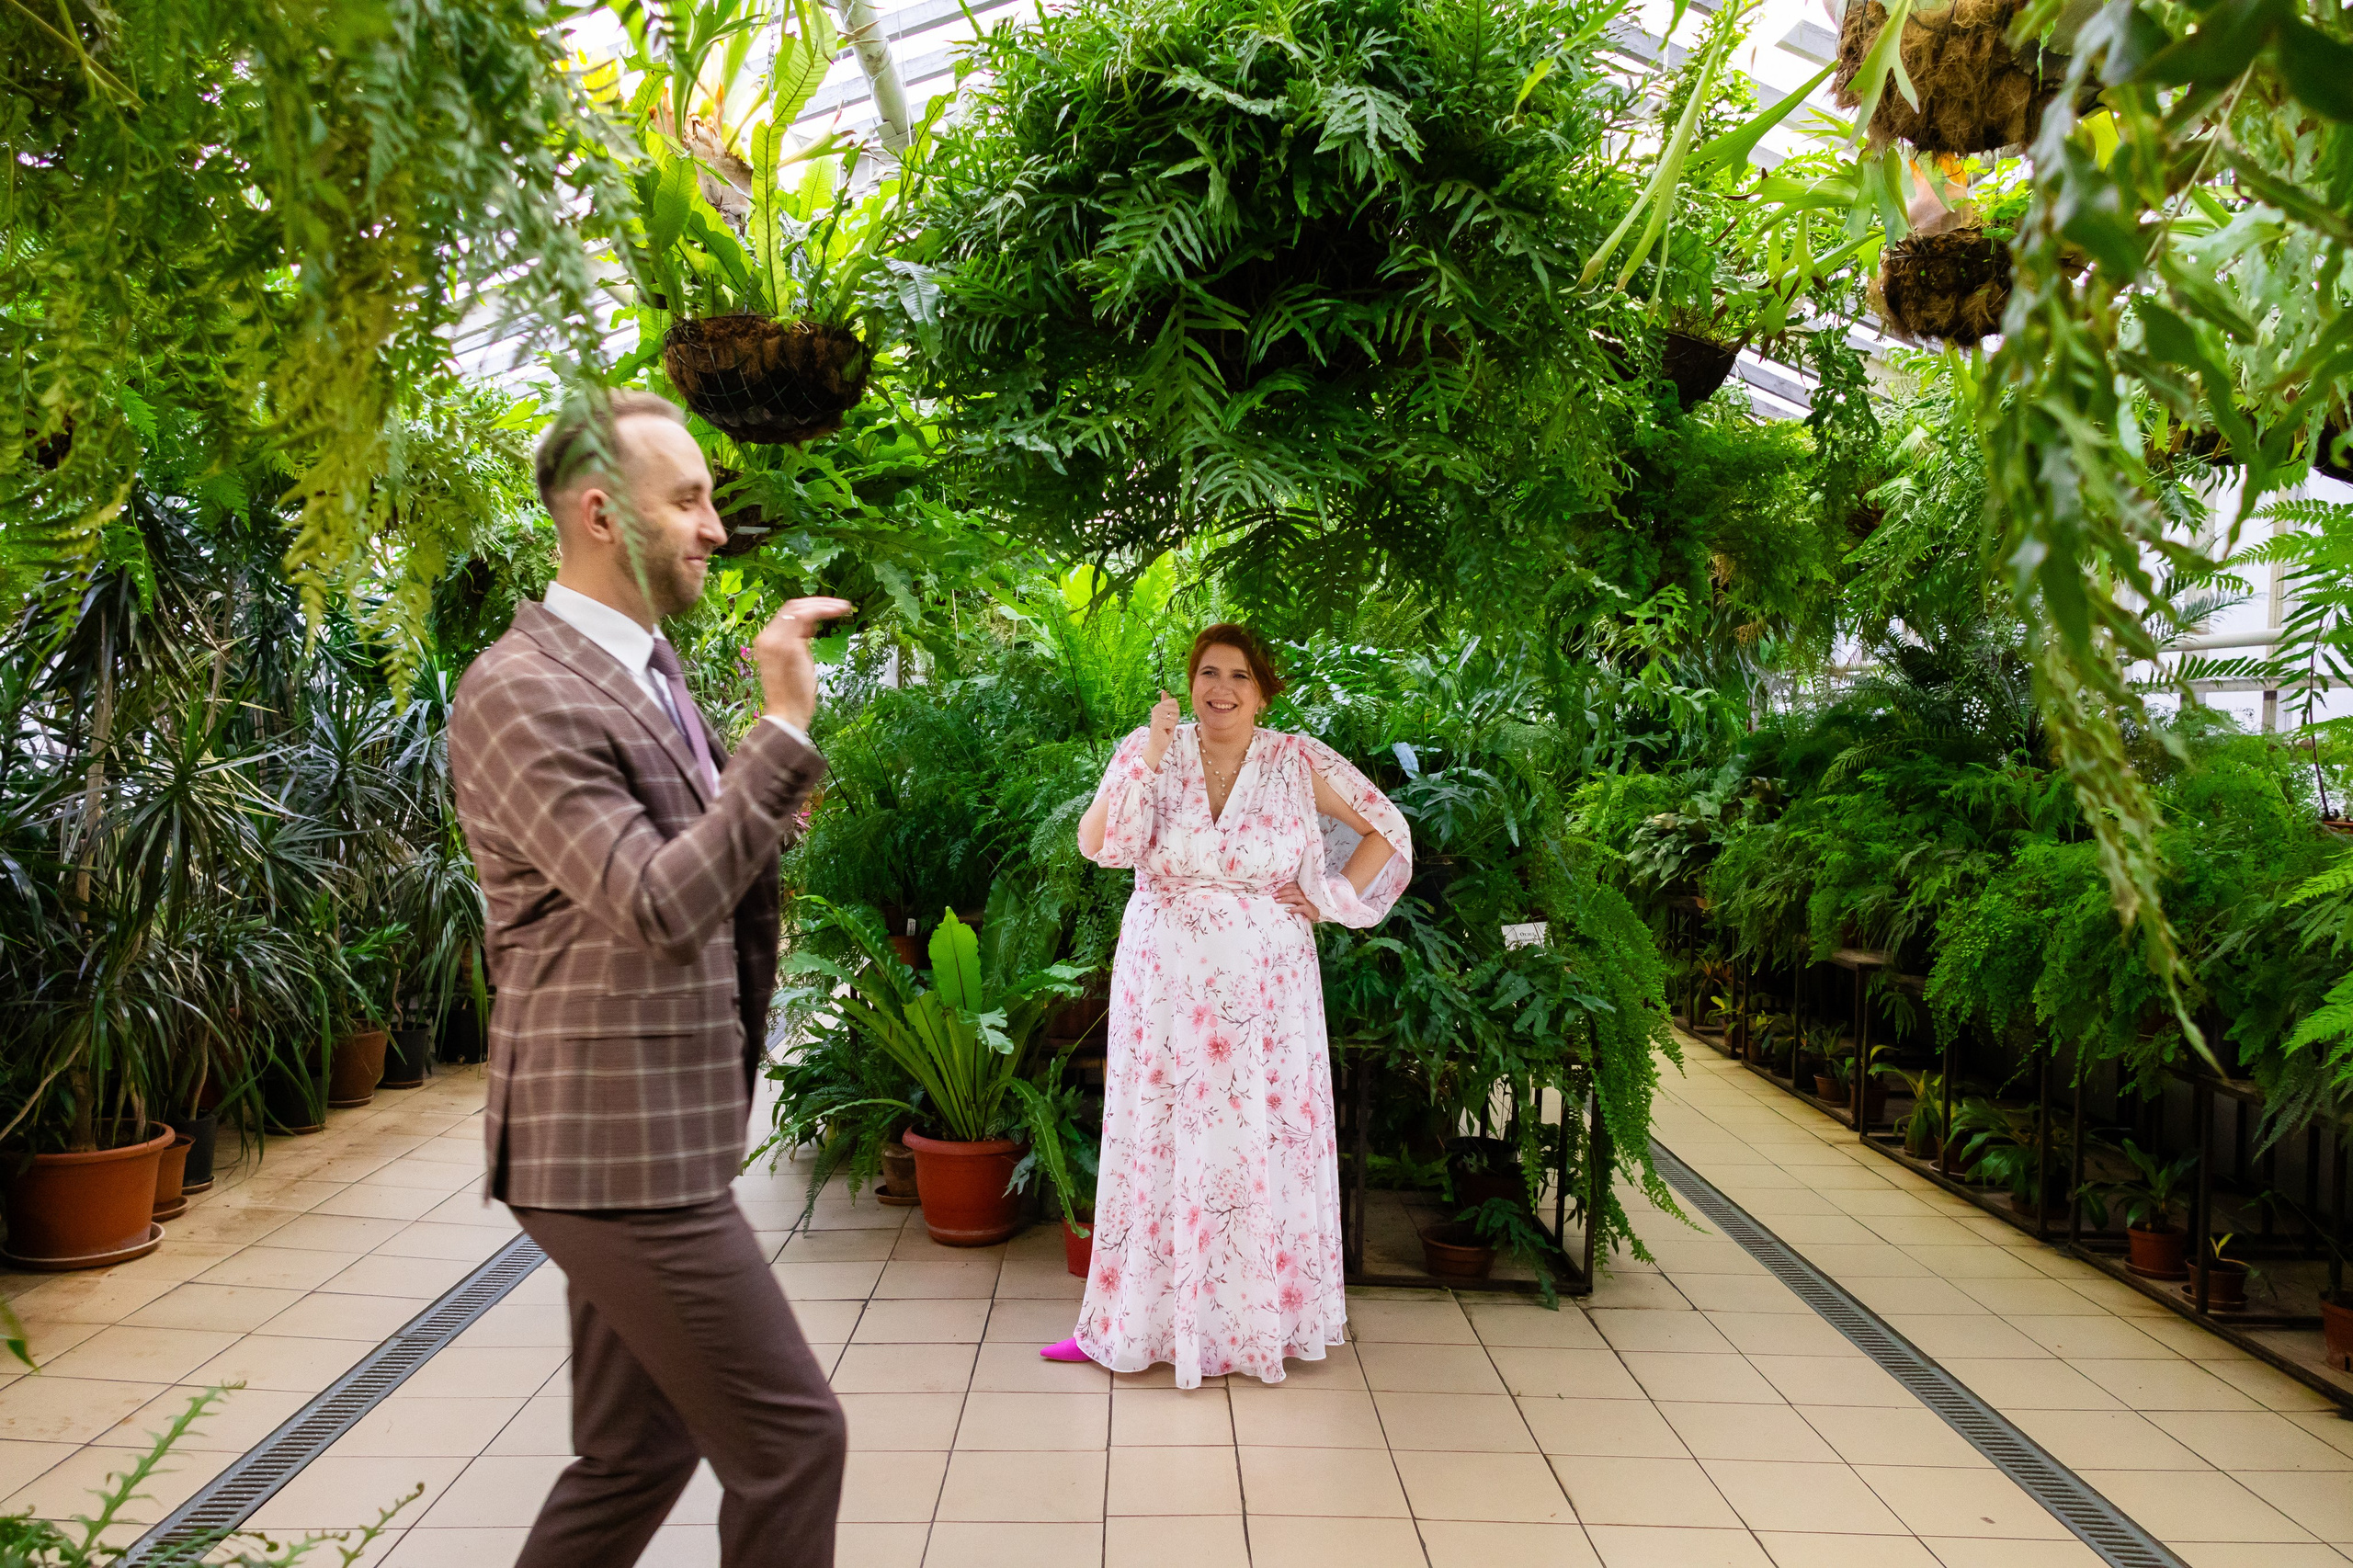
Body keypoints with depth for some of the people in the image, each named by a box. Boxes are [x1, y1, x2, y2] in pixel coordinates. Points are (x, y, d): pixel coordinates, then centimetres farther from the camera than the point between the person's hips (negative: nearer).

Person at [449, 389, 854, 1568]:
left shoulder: (648, 669, 13)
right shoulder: (521, 691, -16)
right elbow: (660, 910, -24)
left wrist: (762, 805, 4)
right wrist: (784, 730, -25)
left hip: (651, 1134, 9)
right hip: (618, 1145, -9)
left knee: (638, 1453, 17)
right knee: (789, 1437, -1)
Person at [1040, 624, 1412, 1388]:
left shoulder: (1298, 762, -1)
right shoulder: (1150, 749, 0)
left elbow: (1387, 830, 6)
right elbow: (1096, 844, -12)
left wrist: (1330, 901, -2)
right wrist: (1146, 762, -20)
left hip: (1263, 988, 0)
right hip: (1166, 984, 0)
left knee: (1262, 1144, 5)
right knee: (1160, 1142, 4)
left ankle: (1265, 1317, 20)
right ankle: (1140, 1317, 16)